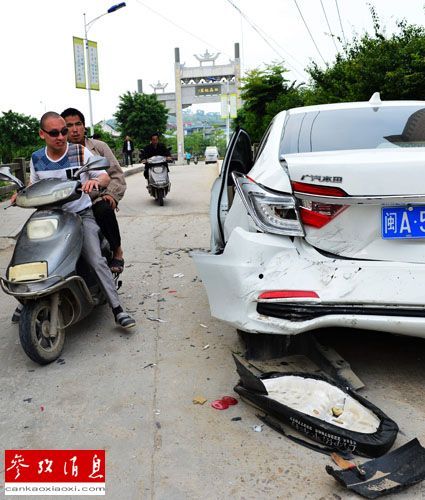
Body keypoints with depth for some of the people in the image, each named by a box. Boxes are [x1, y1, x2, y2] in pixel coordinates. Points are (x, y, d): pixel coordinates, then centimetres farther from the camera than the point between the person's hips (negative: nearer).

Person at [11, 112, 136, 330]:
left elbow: (105, 177, -5)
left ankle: (117, 309, -15)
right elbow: (34, 184, 21)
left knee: (96, 260, -20)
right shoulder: (36, 158, 6)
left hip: (81, 215, -3)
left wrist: (95, 181, -28)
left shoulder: (80, 152, -4)